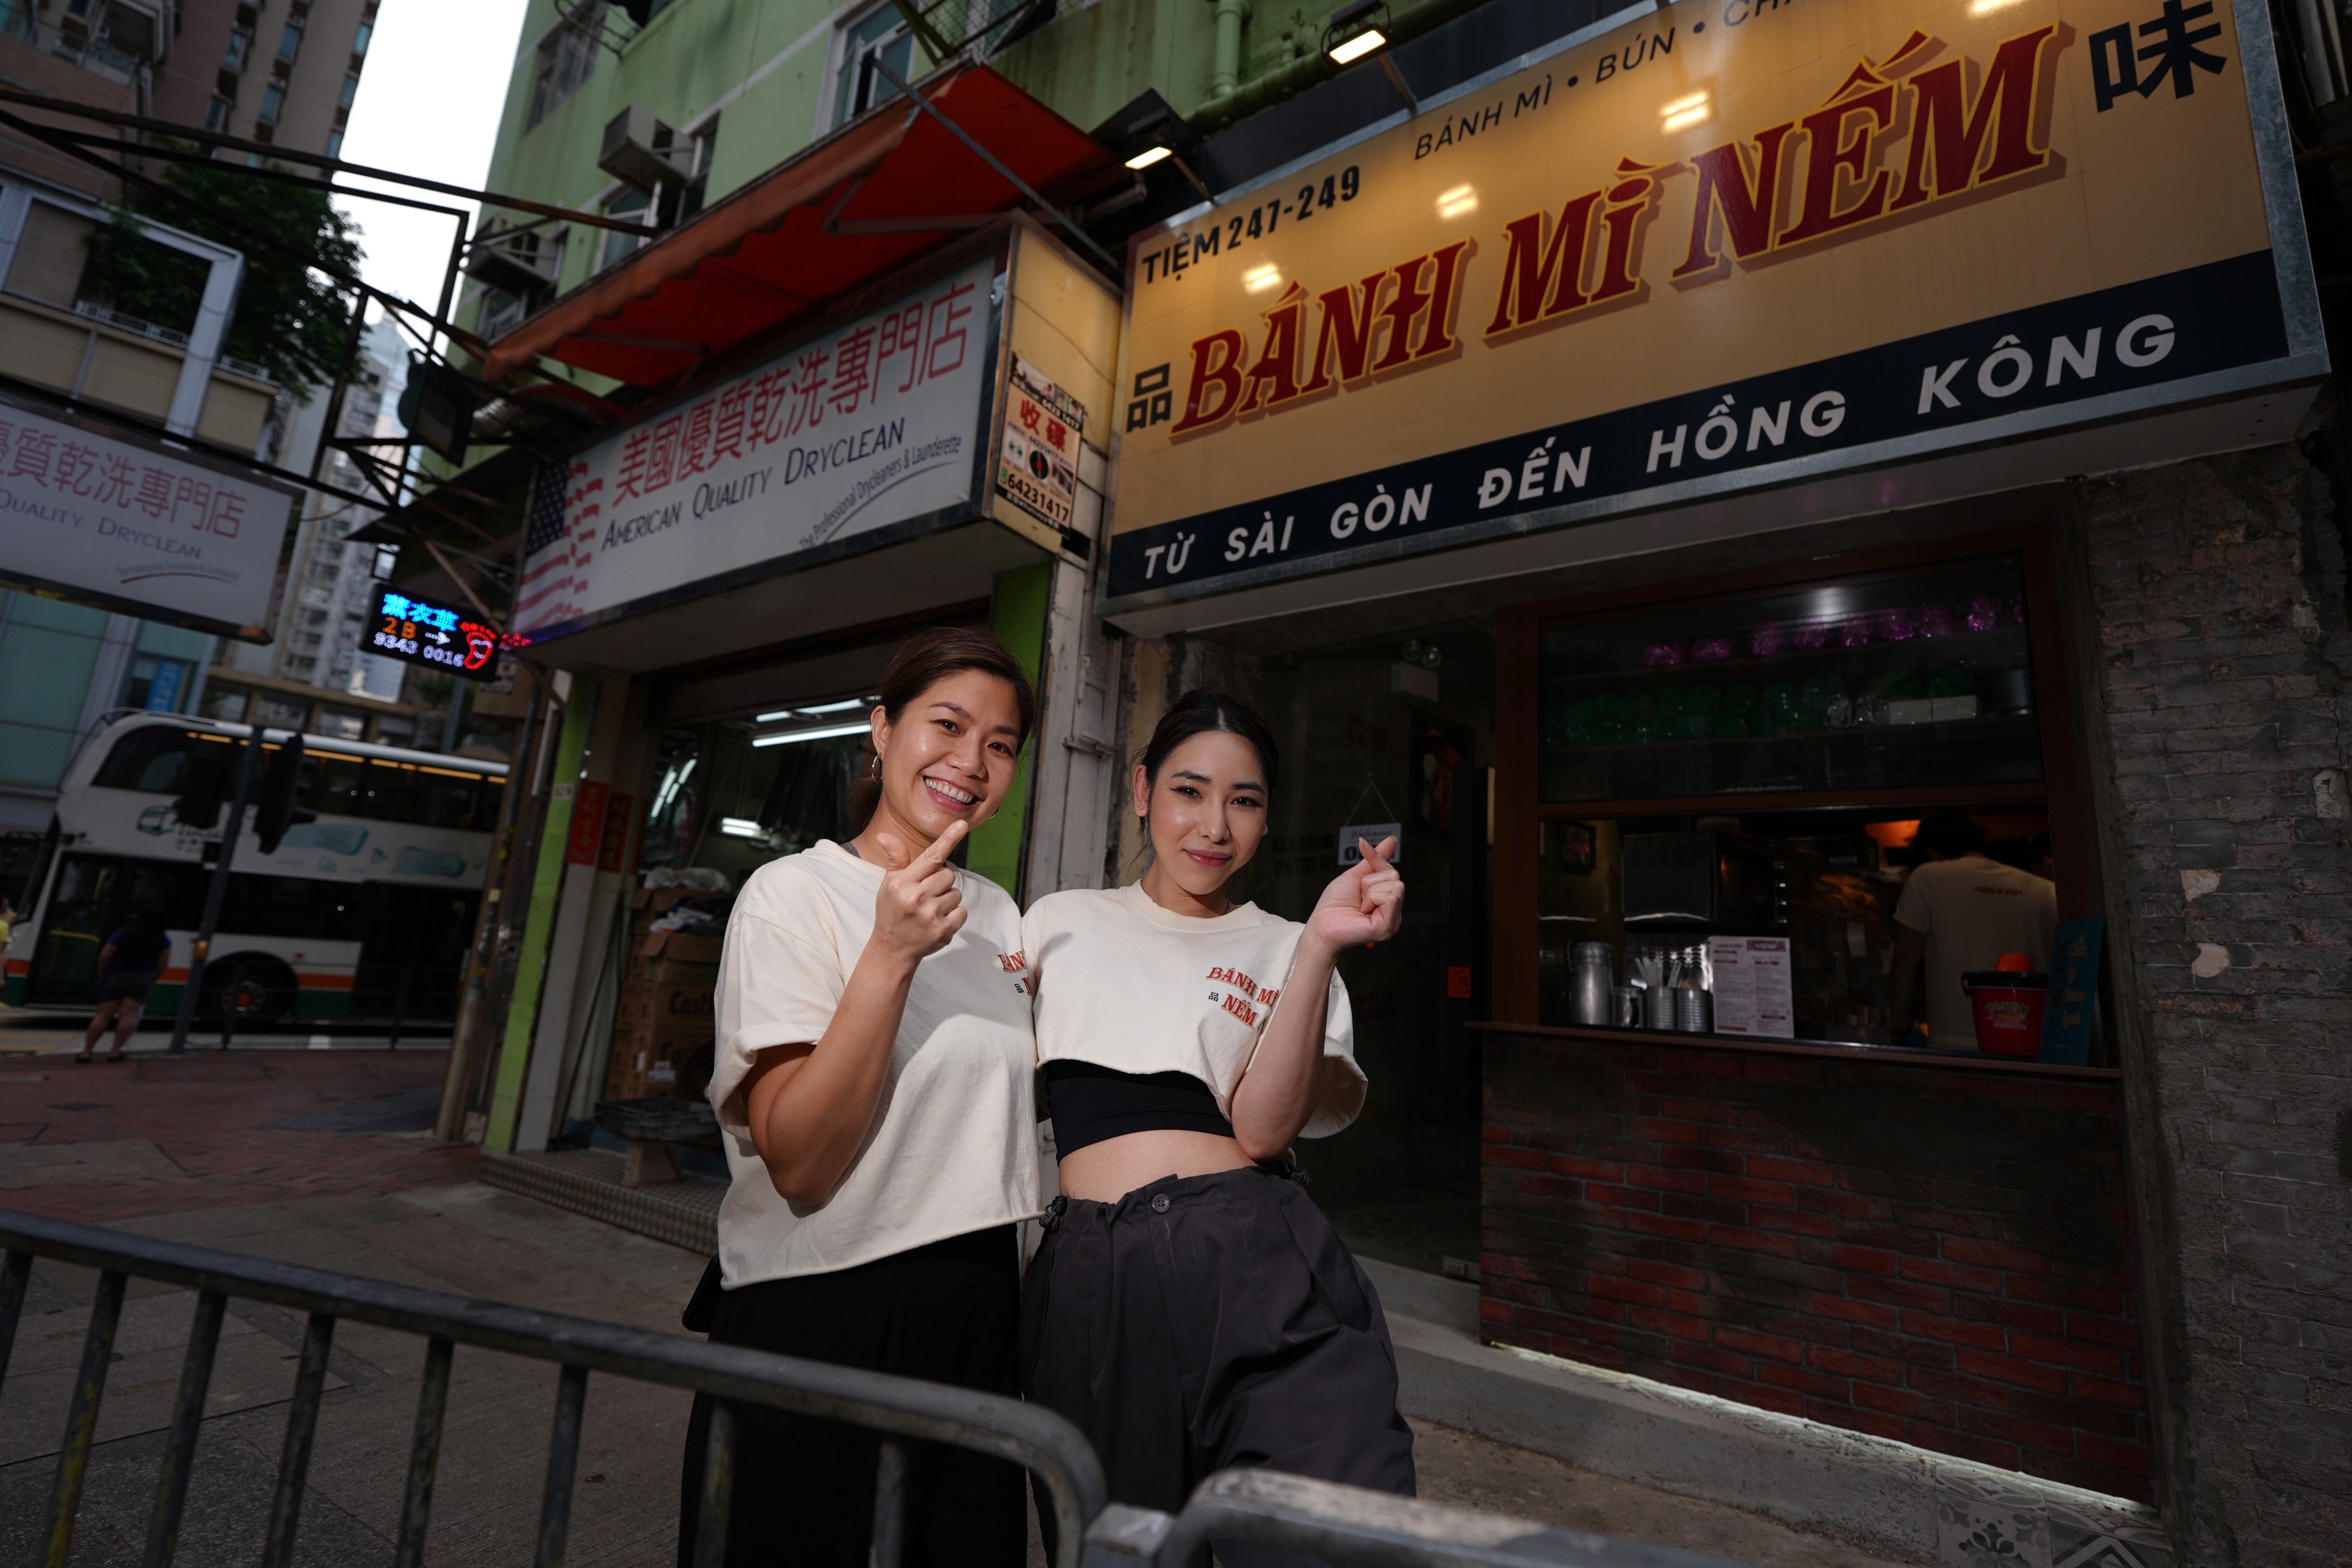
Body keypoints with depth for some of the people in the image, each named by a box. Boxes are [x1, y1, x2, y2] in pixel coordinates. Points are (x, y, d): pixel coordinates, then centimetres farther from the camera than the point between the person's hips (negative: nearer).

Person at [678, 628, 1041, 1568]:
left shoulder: (1000, 917, 6)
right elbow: (799, 1164, -19)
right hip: (814, 1322, -5)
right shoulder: (792, 895, -12)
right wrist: (891, 955, -28)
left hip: (976, 1314, 6)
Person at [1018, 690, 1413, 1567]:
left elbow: (1261, 1130, -7)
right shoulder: (1060, 923, 12)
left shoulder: (1281, 951, 8)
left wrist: (1322, 944, -16)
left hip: (1254, 1269, -1)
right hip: (1092, 1273, 2)